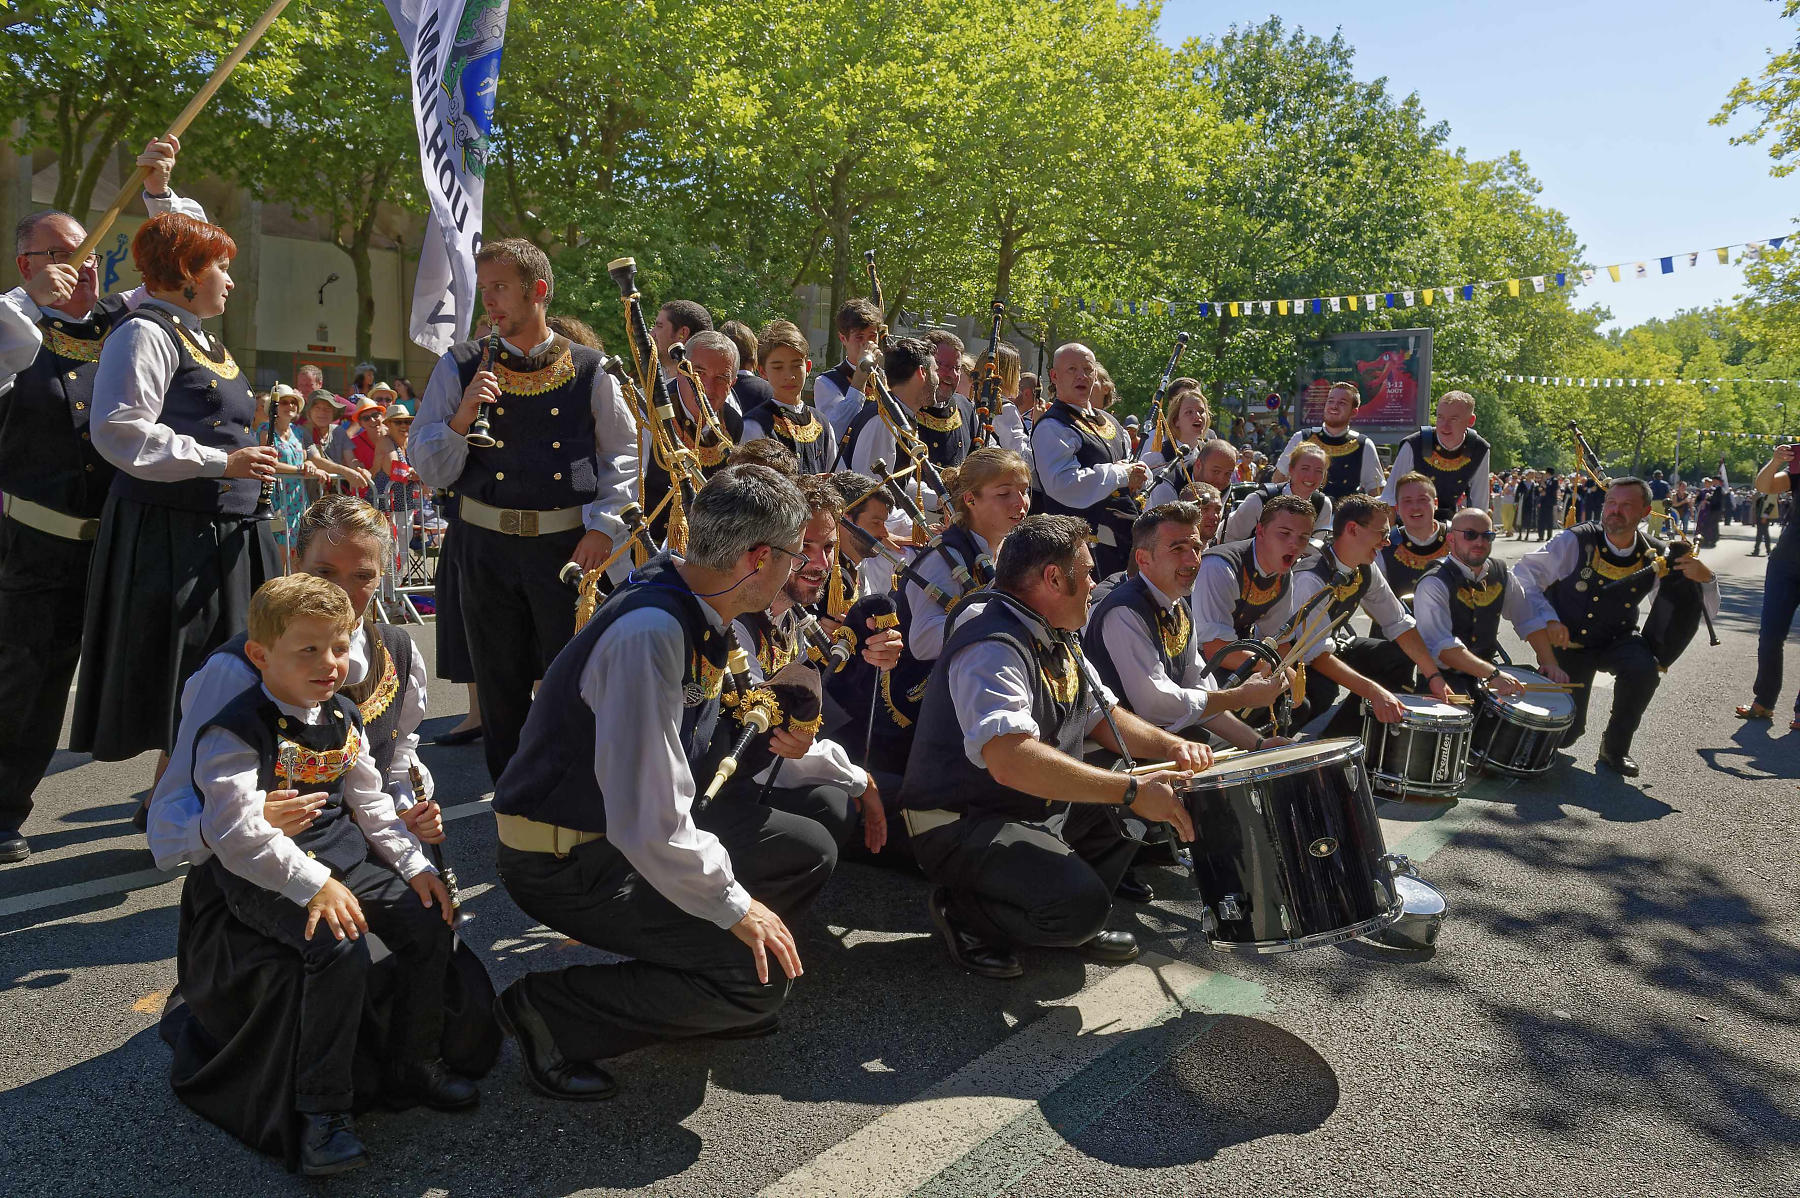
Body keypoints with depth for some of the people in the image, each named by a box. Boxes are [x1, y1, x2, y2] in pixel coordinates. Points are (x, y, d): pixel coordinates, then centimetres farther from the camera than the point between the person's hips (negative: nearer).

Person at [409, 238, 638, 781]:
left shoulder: (588, 371, 2)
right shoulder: (460, 368, 3)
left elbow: (623, 452, 8)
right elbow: (428, 469, 3)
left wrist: (603, 527, -3)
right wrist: (462, 417, -15)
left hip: (568, 546, -1)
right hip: (485, 546, 1)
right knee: (500, 687, 11)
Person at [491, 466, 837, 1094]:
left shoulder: (707, 615, -2)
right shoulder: (650, 633, -31)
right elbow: (650, 825, -32)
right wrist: (734, 907, -20)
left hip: (651, 829, 9)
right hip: (565, 859, -9)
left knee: (810, 851, 7)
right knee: (761, 977, -15)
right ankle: (548, 1010, -3)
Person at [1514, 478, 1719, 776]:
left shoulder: (1655, 557, -7)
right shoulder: (1575, 542, -17)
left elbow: (1705, 610, -2)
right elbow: (1523, 577, -14)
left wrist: (1704, 577, -23)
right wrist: (1548, 619, -24)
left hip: (1618, 640, 2)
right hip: (1566, 642, -2)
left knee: (1644, 669, -34)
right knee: (1563, 734, -7)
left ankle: (1615, 748, -8)